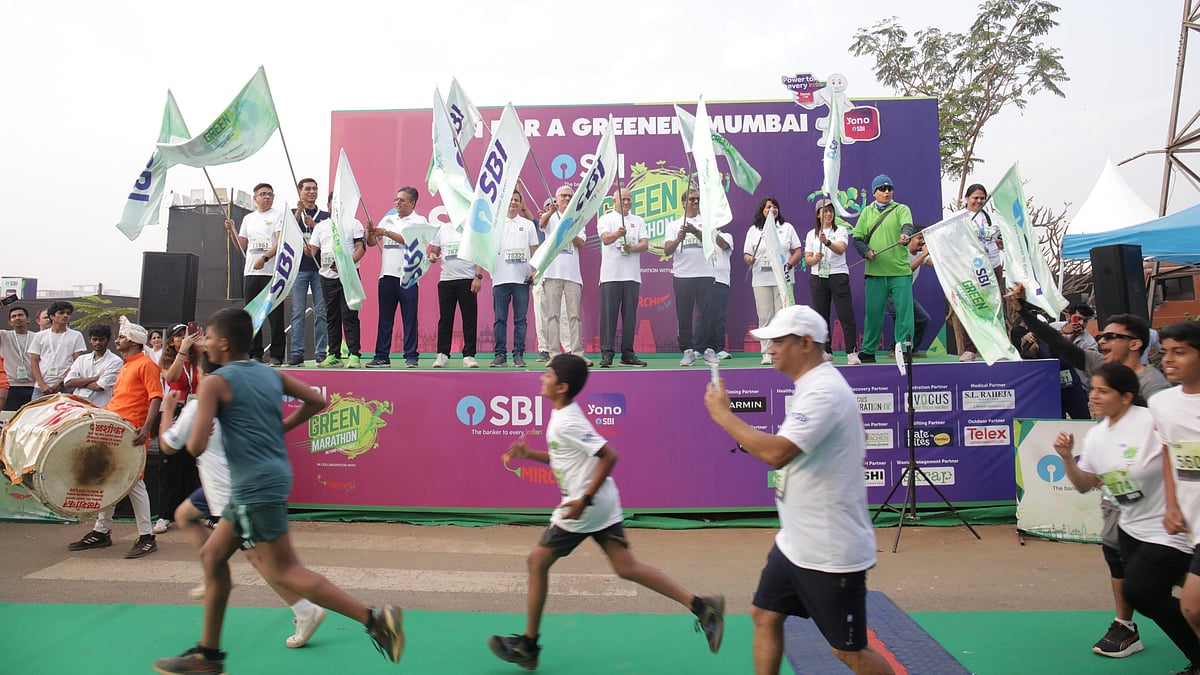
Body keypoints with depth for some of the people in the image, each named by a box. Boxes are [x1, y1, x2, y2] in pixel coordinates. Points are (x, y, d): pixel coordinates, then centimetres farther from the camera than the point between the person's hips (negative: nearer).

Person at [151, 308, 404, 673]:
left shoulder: (215, 382, -10)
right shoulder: (272, 375, 10)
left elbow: (196, 446, -16)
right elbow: (318, 401, 12)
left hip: (257, 487, -9)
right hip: (273, 477, 9)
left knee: (284, 572, -3)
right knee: (212, 556, 19)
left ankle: (374, 618, -8)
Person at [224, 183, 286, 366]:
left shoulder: (278, 215, 2)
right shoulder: (248, 218, 19)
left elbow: (280, 242, -10)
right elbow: (242, 247, 22)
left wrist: (264, 258, -22)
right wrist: (232, 231, 7)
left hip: (272, 272, -6)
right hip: (250, 272, 6)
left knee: (275, 315, -6)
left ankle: (276, 355, -2)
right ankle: (255, 354, 13)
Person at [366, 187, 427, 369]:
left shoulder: (419, 221, 4)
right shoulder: (388, 220, 18)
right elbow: (371, 243, 16)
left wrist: (386, 232, -13)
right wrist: (370, 231, -4)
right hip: (386, 275, 5)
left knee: (409, 319, -3)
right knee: (384, 318, 6)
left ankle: (411, 356, 3)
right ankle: (382, 357, 11)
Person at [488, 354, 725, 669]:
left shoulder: (567, 422, -19)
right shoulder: (562, 416, 10)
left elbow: (609, 456, -25)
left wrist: (585, 499, -23)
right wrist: (529, 454, 12)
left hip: (586, 506, -9)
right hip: (602, 506, 9)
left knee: (538, 561, 6)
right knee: (626, 567, 8)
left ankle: (528, 646, 20)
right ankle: (701, 606, 6)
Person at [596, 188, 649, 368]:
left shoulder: (638, 221, 17)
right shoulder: (605, 219, 6)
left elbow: (645, 244, 5)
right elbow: (605, 239, -13)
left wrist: (632, 248, -15)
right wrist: (617, 234, -35)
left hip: (632, 275, 4)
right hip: (611, 275, -3)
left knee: (630, 314, 5)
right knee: (609, 313, -6)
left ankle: (627, 354, 11)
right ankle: (606, 353, -3)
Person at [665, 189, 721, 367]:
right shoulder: (674, 225, 13)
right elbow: (667, 251, 2)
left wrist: (694, 231, -22)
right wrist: (679, 239, -17)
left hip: (705, 274, 0)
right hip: (682, 275, 0)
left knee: (708, 314, 0)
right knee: (684, 316, 1)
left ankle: (708, 349, 10)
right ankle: (688, 351, 9)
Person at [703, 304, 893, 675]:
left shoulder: (824, 391, -23)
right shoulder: (812, 385, 9)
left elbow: (776, 454, -34)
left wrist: (723, 414, -23)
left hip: (830, 553, -10)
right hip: (795, 543, 10)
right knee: (764, 616, 15)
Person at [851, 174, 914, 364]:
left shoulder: (901, 209, 6)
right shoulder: (867, 212, 12)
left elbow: (907, 226, -15)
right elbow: (857, 238, 10)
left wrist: (905, 236, -37)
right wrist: (866, 252, -8)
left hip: (900, 271, -1)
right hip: (874, 271, 2)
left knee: (904, 311, -3)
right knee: (873, 312, 6)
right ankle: (867, 351, 16)